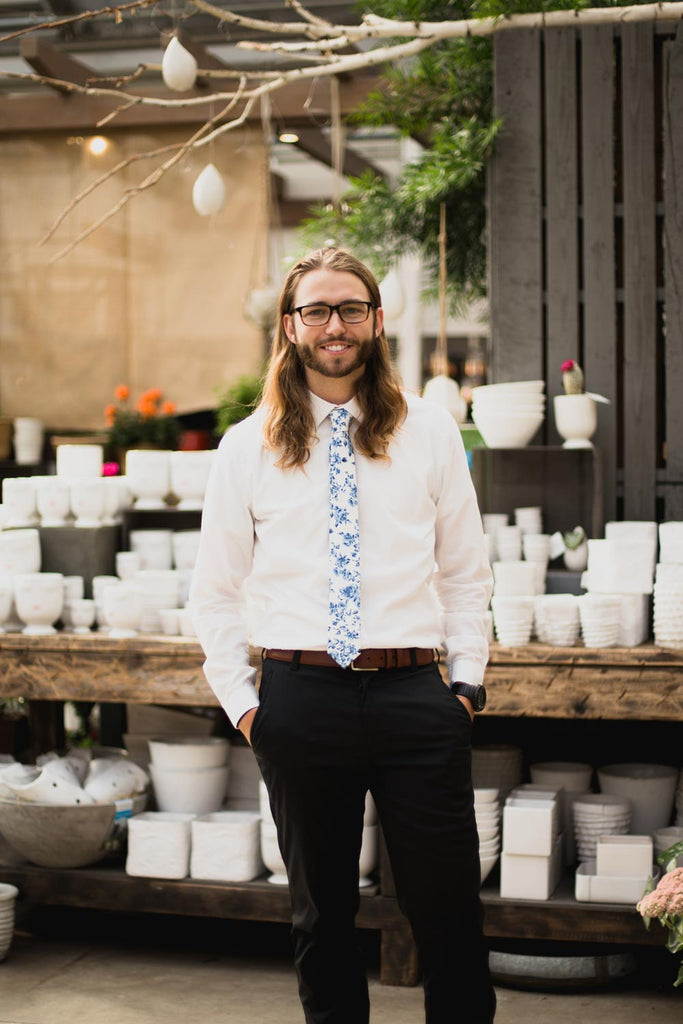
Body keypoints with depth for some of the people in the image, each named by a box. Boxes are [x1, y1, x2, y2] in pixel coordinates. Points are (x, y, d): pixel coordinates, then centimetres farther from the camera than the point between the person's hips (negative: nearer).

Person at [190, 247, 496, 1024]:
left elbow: (466, 573, 10)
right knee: (321, 911, 12)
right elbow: (215, 591, 10)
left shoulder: (431, 433, 7)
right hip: (299, 696, 1)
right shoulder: (248, 447, 6)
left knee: (449, 910, 2)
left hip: (415, 696, 0)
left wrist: (467, 681, 3)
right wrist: (241, 701, 4)